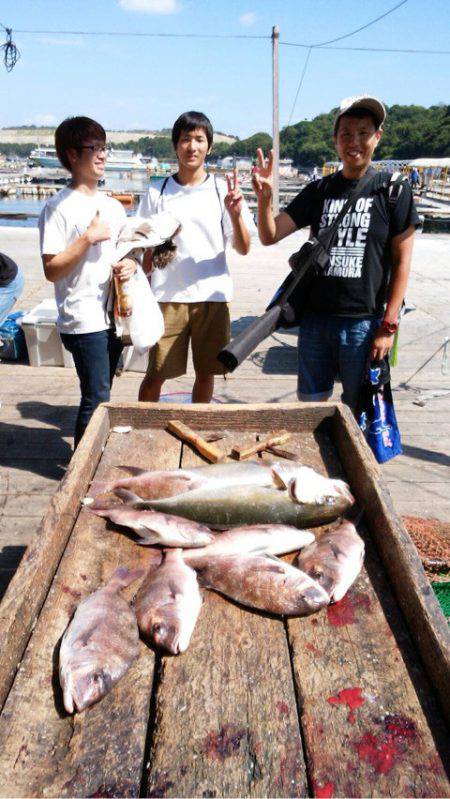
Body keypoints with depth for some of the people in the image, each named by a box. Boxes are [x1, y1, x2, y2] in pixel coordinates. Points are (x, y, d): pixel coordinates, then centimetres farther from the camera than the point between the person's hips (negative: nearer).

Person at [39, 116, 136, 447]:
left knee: (100, 395, 16)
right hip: (83, 320, -7)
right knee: (97, 399, -5)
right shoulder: (59, 207, -8)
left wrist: (131, 264, -2)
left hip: (114, 317, 7)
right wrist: (88, 238, -19)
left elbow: (126, 251, 22)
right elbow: (52, 270, -13)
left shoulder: (113, 206, 14)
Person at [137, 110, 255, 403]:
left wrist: (235, 214, -18)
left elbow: (244, 249, -1)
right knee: (156, 374, 3)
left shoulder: (223, 190, 2)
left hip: (214, 296, 1)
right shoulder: (157, 193, 4)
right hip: (168, 296, 0)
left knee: (206, 373, 10)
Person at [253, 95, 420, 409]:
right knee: (309, 405, 14)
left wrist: (389, 326, -8)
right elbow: (270, 236, 5)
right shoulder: (320, 191, 8)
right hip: (315, 318, 4)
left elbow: (401, 262, -3)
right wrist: (264, 197, -15)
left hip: (365, 322, -3)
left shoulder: (393, 190, -2)